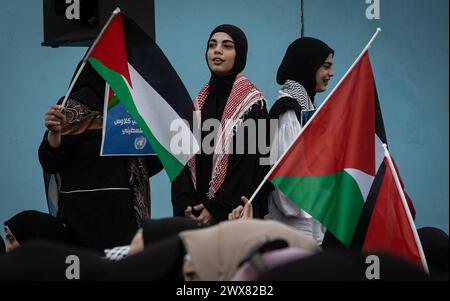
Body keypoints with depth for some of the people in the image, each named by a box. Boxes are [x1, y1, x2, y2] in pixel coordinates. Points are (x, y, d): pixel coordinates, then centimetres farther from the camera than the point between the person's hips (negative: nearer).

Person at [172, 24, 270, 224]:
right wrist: (186, 204, -6)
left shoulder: (252, 104, -4)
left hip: (235, 213, -5)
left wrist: (217, 209, -14)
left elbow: (252, 164, -10)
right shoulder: (199, 102, 13)